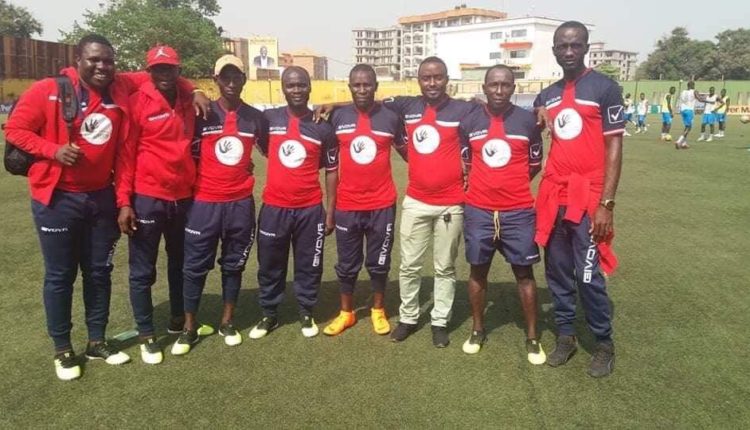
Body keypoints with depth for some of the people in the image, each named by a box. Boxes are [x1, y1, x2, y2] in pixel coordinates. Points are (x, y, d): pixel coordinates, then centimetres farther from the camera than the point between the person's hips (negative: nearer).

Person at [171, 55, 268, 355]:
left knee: (234, 265, 12)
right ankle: (189, 328, 18)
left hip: (241, 203, 2)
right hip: (205, 203, -2)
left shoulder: (256, 118, 4)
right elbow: (189, 156, 3)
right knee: (195, 266, 4)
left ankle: (227, 322, 27)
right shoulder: (202, 115, -2)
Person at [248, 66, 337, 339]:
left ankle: (306, 313, 28)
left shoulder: (323, 127, -1)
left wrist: (330, 211, 1)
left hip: (311, 209, 0)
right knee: (270, 265, 11)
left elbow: (331, 171, 4)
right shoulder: (267, 119, -1)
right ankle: (269, 315, 28)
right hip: (274, 208, 1)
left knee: (308, 265, 10)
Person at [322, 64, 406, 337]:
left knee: (379, 262, 12)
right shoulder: (337, 117, 0)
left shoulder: (390, 118, -2)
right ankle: (346, 312, 28)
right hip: (347, 205, 1)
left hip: (382, 205, 0)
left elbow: (406, 153, 10)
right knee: (347, 264, 12)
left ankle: (378, 310, 30)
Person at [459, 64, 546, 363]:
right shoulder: (469, 122, 1)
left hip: (518, 211, -1)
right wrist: (485, 184, 7)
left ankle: (532, 337, 18)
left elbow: (535, 164, 9)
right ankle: (477, 330, 26)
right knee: (478, 270, 10)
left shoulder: (528, 121, -2)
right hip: (478, 211, 1)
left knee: (524, 272, 6)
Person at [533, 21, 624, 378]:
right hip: (552, 198, 5)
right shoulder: (545, 96, 12)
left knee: (589, 276, -2)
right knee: (557, 271, 11)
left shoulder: (605, 88, -3)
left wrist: (606, 203, -13)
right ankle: (566, 335, 26)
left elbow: (614, 148, -7)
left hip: (588, 199, -5)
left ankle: (604, 343, 18)